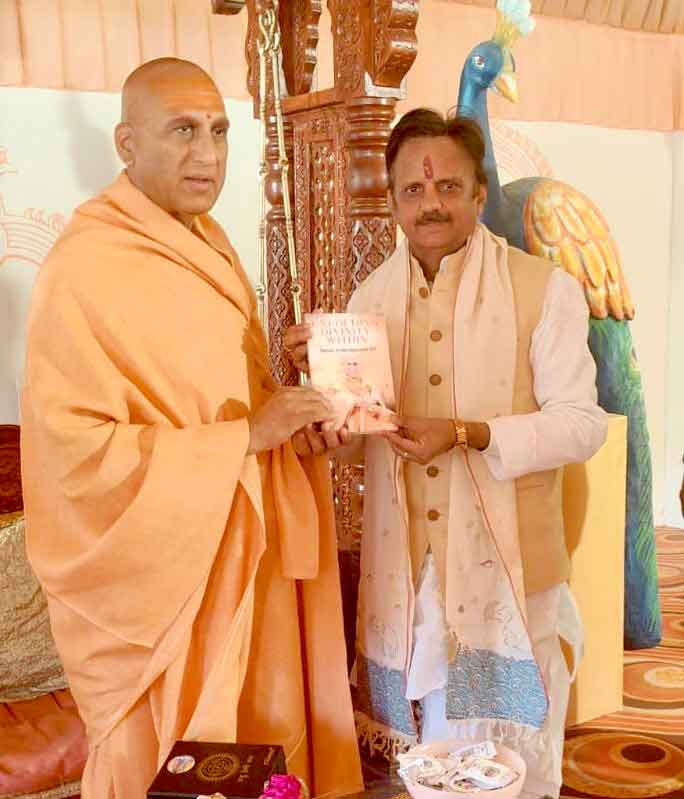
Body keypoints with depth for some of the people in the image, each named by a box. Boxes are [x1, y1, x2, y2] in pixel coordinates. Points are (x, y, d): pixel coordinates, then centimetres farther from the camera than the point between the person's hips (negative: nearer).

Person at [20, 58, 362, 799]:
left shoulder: (207, 243, 7)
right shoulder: (83, 270, -20)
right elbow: (81, 451, -24)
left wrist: (287, 414, -2)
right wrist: (247, 435, -23)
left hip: (239, 551, 8)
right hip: (160, 573, -8)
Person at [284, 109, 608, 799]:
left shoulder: (545, 290, -6)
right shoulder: (370, 297, 6)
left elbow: (582, 423, -9)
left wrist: (468, 435, -21)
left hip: (505, 566, -3)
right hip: (402, 567, 3)